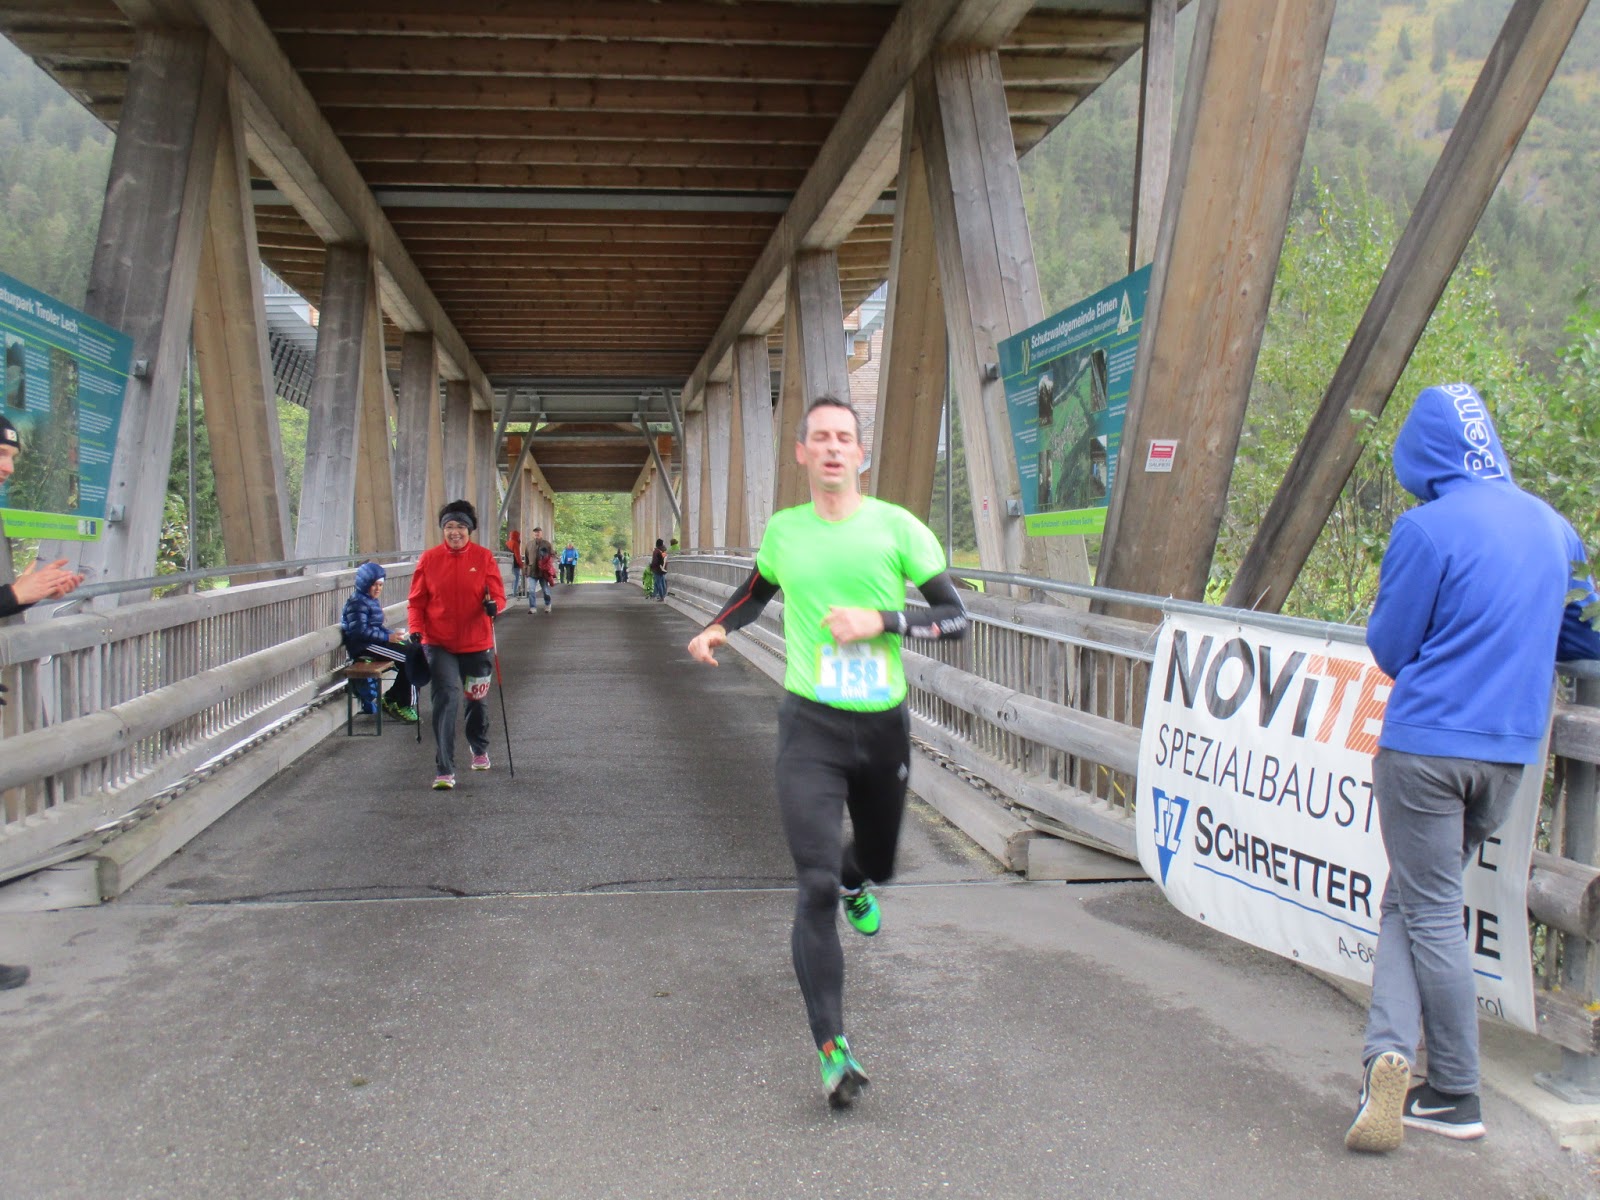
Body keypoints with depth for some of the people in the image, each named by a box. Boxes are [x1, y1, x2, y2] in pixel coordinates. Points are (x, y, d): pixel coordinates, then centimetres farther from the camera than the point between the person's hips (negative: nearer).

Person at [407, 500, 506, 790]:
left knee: (477, 699, 17)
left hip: (476, 643, 1)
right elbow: (416, 600, 2)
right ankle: (444, 770, -11)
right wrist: (416, 629, -12)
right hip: (439, 644, -1)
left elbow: (498, 594, -3)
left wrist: (494, 605, -25)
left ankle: (479, 749, 45)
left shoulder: (484, 557, -3)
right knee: (445, 699, -13)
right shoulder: (429, 558, -2)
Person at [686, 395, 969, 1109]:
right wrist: (719, 627, 9)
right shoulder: (783, 531, 4)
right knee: (815, 886, -15)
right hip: (811, 725, -1)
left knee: (877, 863, 21)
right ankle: (832, 1049, -12)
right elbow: (760, 588, 26)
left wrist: (880, 622, -17)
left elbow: (955, 617, -4)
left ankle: (855, 882, 61)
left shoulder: (897, 527, -4)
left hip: (884, 724, 1)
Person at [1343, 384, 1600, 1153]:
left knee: (1431, 914, 4)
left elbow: (1388, 648, -5)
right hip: (1512, 752, 6)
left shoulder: (1428, 528, -12)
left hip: (1427, 744, -6)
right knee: (1413, 900, 15)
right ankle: (1393, 1054, 3)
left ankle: (1456, 1097, 10)